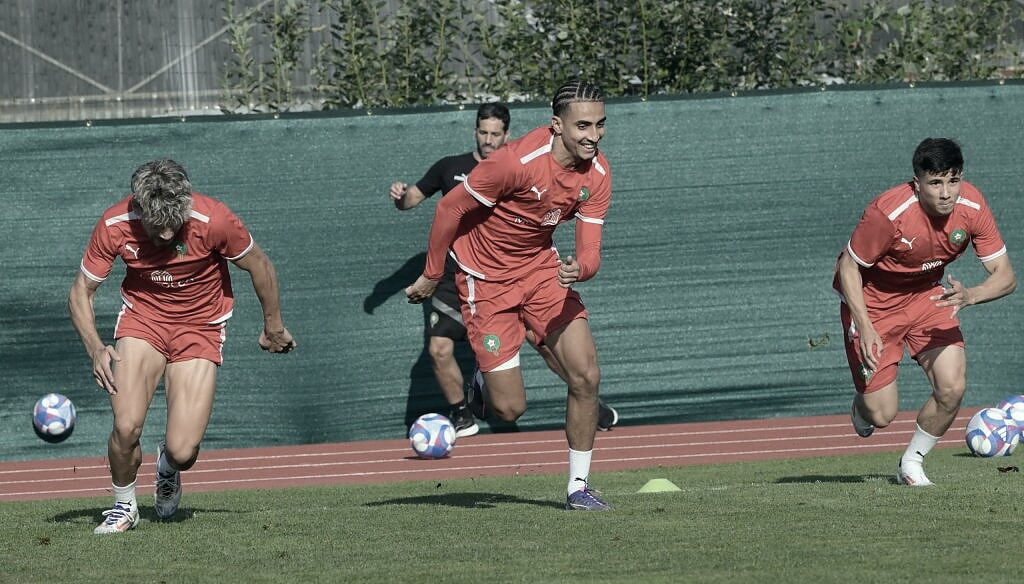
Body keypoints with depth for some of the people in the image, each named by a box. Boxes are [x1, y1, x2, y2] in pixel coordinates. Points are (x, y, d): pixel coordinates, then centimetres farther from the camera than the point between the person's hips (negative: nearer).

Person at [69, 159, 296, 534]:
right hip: (142, 319, 1)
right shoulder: (114, 225, -19)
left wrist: (273, 326, 8)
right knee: (126, 427, -21)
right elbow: (81, 291, -7)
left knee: (183, 452, -13)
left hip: (200, 328, -1)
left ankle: (168, 465, 27)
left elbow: (258, 265, -5)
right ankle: (123, 507, 9)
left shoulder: (213, 220, -24)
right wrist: (95, 348, -24)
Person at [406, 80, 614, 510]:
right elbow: (449, 208, -17)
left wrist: (579, 269, -35)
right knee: (509, 409, -7)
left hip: (541, 266, 5)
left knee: (586, 376, -9)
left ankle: (578, 488, 6)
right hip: (486, 277, -5)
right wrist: (432, 275, -7)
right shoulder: (517, 162, -29)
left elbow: (590, 251, -10)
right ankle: (483, 380, 32)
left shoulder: (597, 174, -10)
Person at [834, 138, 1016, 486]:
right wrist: (864, 327, -31)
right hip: (873, 301, -4)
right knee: (882, 415, -5)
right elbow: (849, 266, -20)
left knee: (952, 388, -15)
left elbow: (1005, 277, -17)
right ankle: (862, 405, 35)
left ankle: (911, 463, 12)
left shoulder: (972, 206, -20)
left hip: (928, 296, 4)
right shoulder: (888, 213, -33)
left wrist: (969, 296, -38)